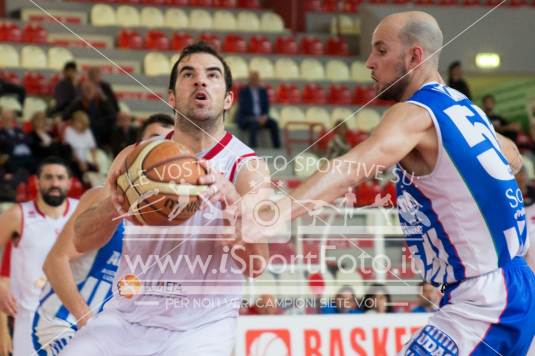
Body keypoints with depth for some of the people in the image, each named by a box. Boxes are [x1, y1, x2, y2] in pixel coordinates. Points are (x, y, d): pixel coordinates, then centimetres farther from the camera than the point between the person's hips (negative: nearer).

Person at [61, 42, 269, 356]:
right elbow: (82, 241, -4)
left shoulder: (247, 167, -8)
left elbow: (256, 264, -21)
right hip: (126, 316, 3)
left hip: (200, 328, -3)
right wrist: (114, 205, -26)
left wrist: (230, 198, -39)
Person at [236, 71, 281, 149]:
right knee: (254, 123, -38)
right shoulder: (243, 91, -3)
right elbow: (243, 107, -12)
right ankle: (252, 148, -44)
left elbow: (266, 106, 8)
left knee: (273, 123, -24)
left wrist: (264, 116, -14)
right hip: (245, 118, -5)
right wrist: (256, 117, -22)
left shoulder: (263, 91, 12)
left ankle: (277, 147, -28)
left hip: (261, 117, 5)